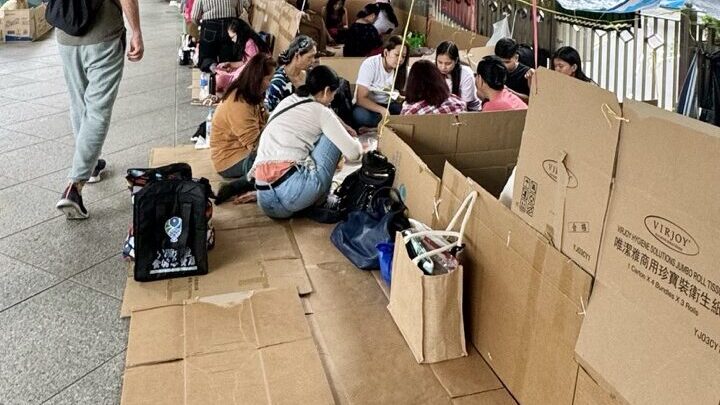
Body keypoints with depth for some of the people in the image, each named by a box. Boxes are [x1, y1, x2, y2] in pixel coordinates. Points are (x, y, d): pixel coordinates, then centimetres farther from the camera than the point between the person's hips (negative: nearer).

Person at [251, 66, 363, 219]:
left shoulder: (286, 102, 25)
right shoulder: (321, 111, 5)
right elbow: (353, 153, 4)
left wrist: (329, 162, 48)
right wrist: (358, 146, 28)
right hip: (293, 194, -7)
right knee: (331, 137, 13)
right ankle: (319, 203, 14)